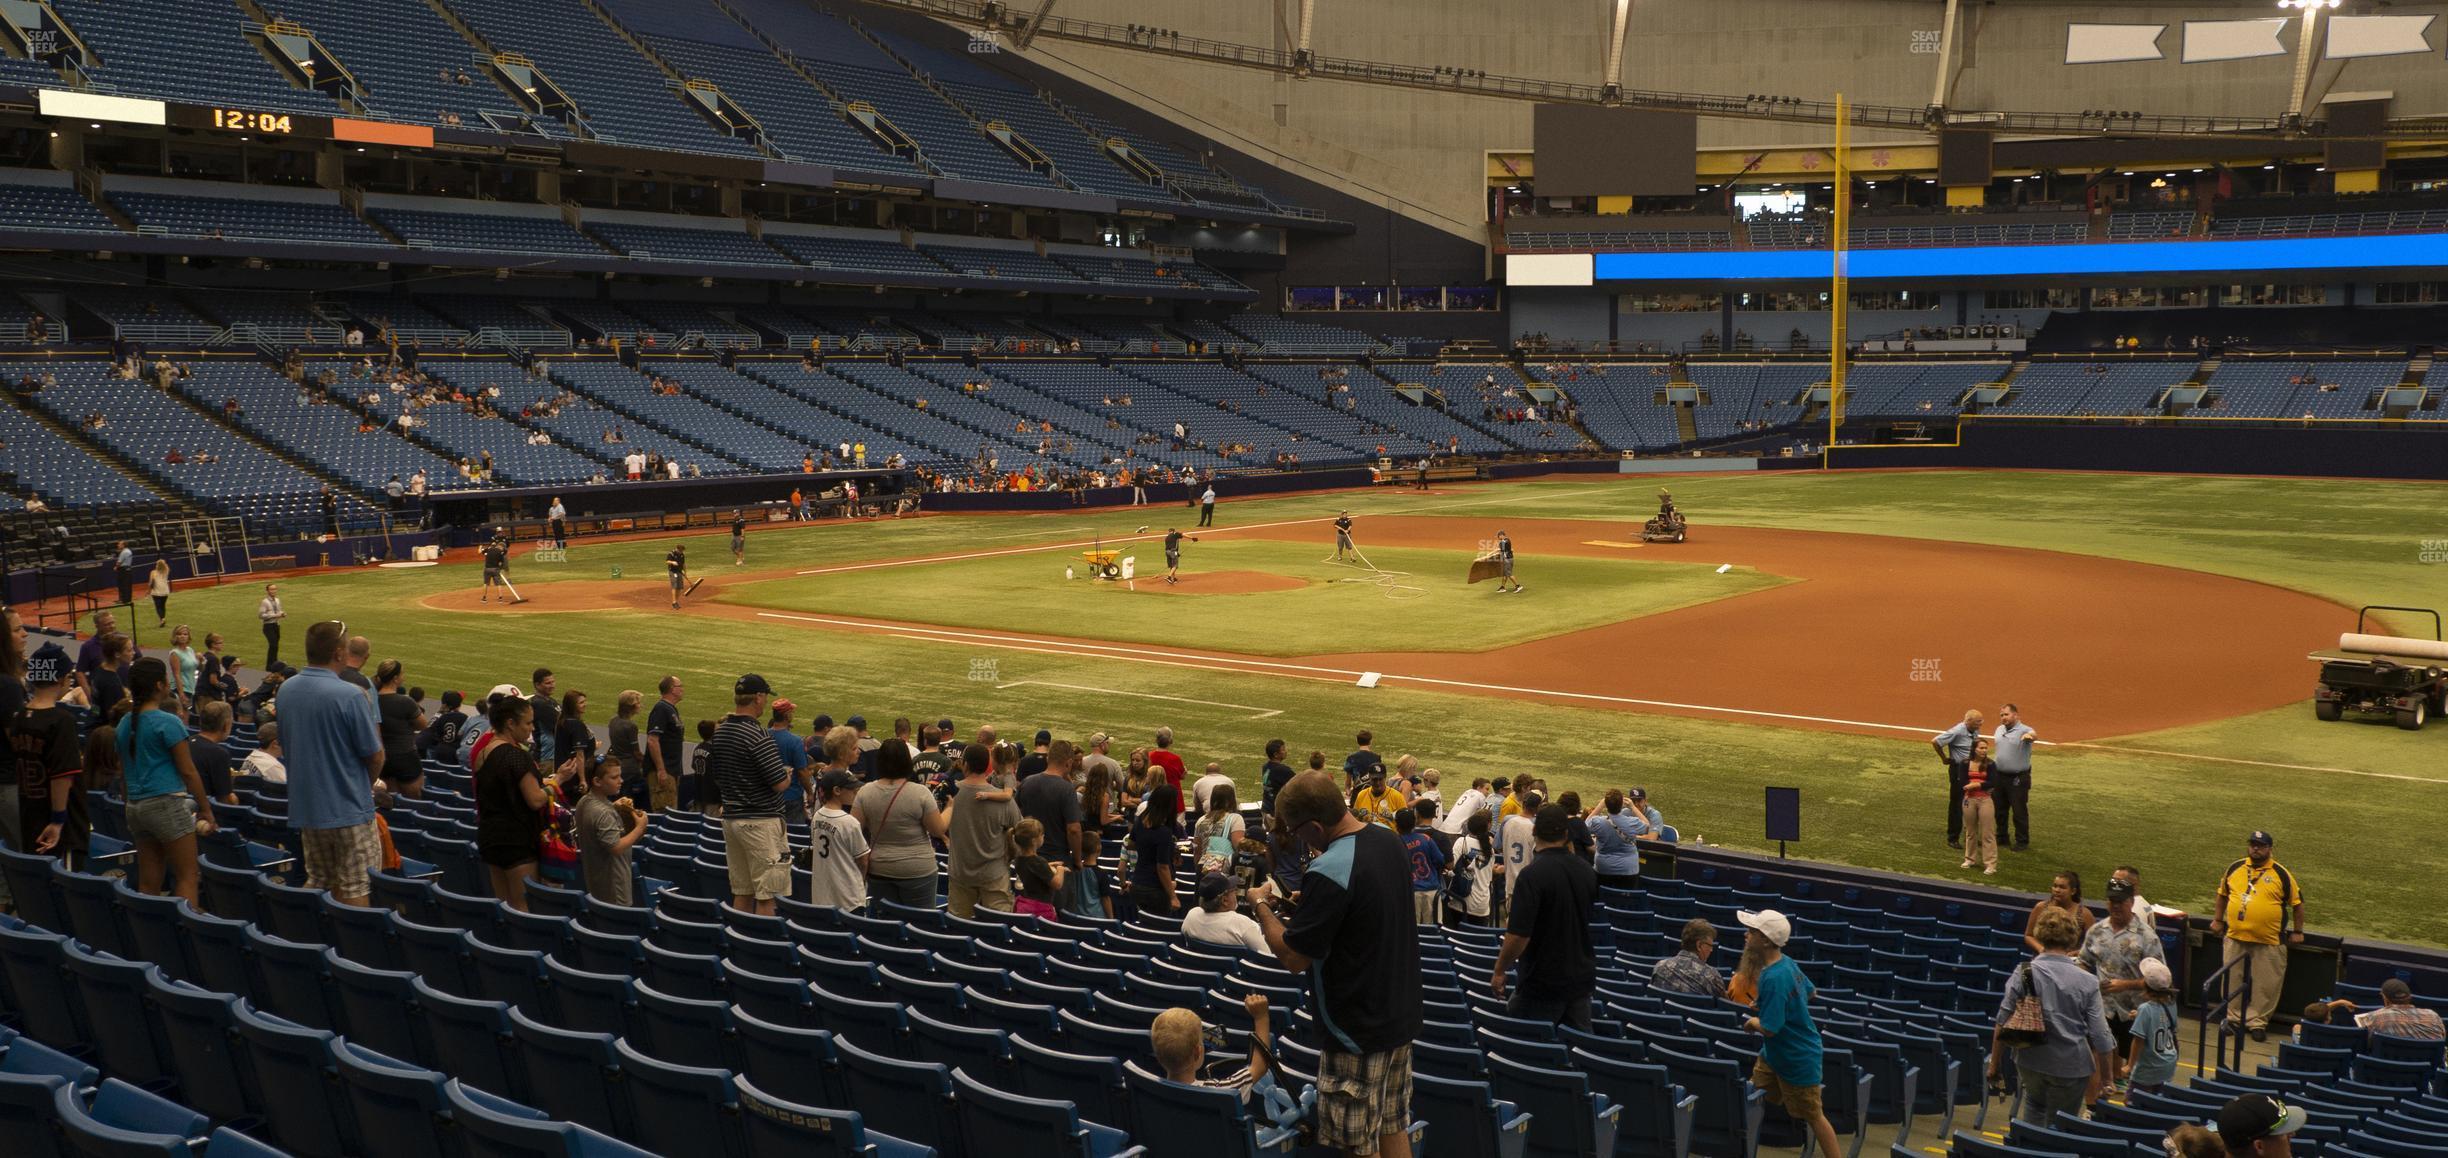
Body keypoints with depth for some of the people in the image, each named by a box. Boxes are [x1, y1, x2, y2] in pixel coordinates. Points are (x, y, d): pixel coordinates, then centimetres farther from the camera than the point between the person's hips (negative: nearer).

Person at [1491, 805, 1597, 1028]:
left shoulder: (1532, 874, -20)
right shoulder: (1586, 870, 2)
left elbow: (1519, 935, -22)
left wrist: (1499, 971, -9)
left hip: (1544, 984, -6)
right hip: (1582, 978, 6)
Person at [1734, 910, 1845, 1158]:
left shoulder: (1773, 979, -32)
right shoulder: (1787, 962, -3)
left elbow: (1769, 1029, -31)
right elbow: (1809, 992, 15)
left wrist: (1752, 1022, -9)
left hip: (1797, 1060, -9)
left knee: (1813, 1117, 4)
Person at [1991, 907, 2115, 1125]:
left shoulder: (2023, 974, -10)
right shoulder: (2086, 982, -12)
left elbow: (2003, 1022, -7)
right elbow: (2100, 1036, -9)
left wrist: (1995, 1062, 4)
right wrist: (2106, 1076, 4)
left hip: (2031, 1061, 2)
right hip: (2071, 1066, -1)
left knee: (2035, 1105, 30)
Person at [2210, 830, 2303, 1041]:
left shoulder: (2281, 874, -3)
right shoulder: (2235, 868, 5)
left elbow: (2297, 902, 4)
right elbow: (2223, 893, 19)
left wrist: (2297, 932, 4)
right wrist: (2218, 920, 19)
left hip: (2269, 942, -3)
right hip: (2234, 938, 3)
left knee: (2265, 985, 3)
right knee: (2233, 981, 10)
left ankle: (2258, 1022, 15)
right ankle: (2233, 1018, 21)